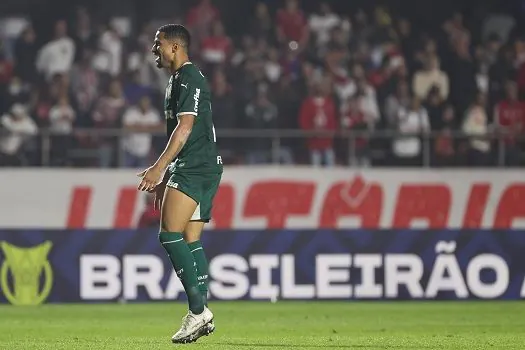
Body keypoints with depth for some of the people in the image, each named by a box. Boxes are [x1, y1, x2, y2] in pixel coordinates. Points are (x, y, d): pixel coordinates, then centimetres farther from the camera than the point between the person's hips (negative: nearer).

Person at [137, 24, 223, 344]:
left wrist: (159, 167, -23)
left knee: (170, 235, -14)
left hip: (196, 168, -10)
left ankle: (198, 309, -18)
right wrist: (165, 179, 28)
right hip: (195, 169, 10)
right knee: (191, 241, 7)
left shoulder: (188, 78, -10)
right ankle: (201, 316, 5)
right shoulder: (178, 80, 23)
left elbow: (185, 128, -20)